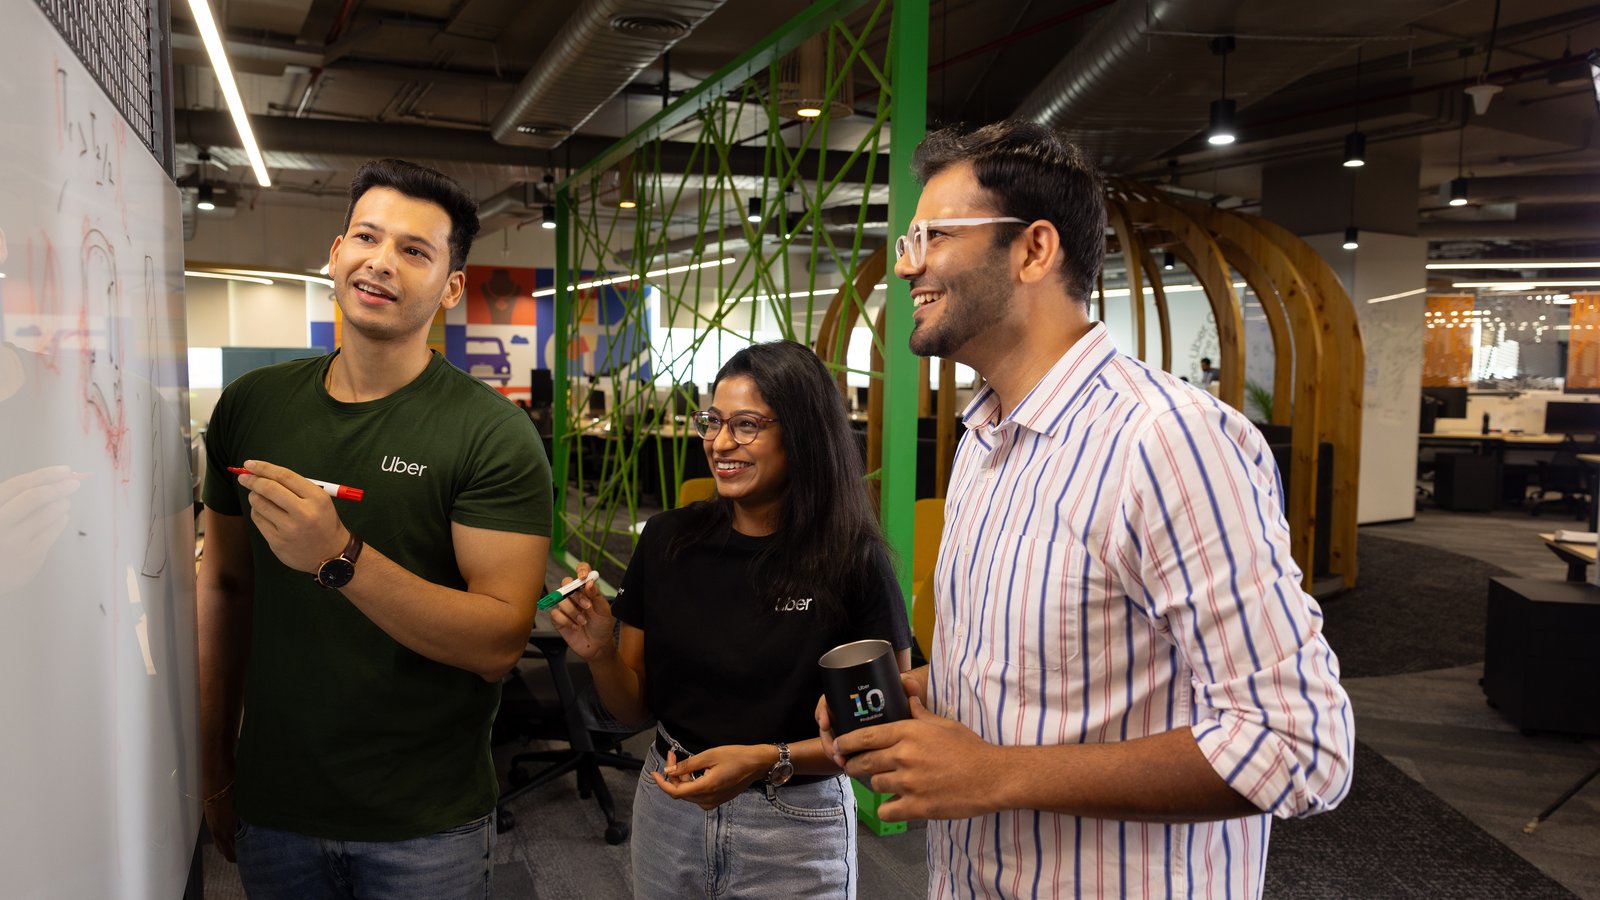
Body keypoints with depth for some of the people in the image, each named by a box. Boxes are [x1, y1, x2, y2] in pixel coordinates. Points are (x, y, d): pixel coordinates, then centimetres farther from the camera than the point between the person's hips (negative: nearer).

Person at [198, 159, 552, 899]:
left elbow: (500, 641, -21)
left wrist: (340, 558, -32)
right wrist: (213, 765, 10)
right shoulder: (251, 405, 0)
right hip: (271, 806, 4)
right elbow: (224, 585, 8)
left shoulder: (492, 434, -15)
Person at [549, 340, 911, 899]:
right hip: (668, 811, 4)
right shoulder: (667, 540, -6)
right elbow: (634, 707, 3)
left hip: (794, 830, -3)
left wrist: (770, 761, -22)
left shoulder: (853, 560, -15)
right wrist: (599, 652, -16)